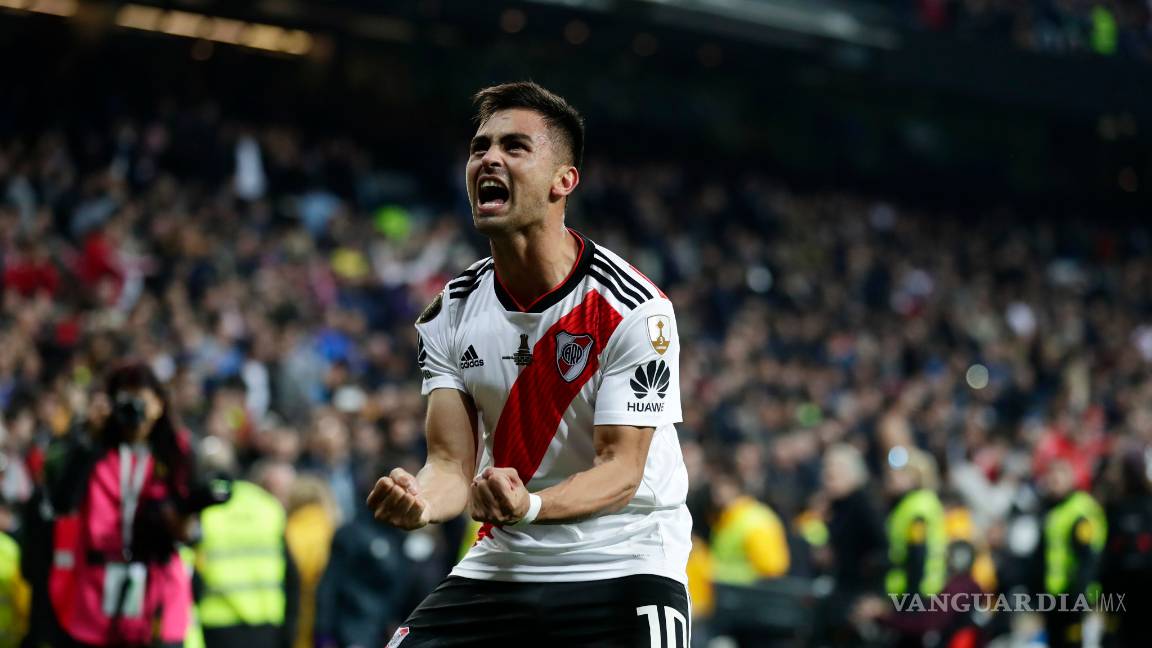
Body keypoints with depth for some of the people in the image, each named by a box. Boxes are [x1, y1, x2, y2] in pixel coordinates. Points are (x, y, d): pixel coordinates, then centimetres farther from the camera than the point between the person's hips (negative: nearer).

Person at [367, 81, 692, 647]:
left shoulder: (634, 309, -14)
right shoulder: (449, 315, 2)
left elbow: (621, 470, -16)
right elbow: (453, 463, -2)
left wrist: (529, 506, -36)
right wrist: (421, 502, -27)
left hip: (623, 564, -4)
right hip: (500, 566, 4)